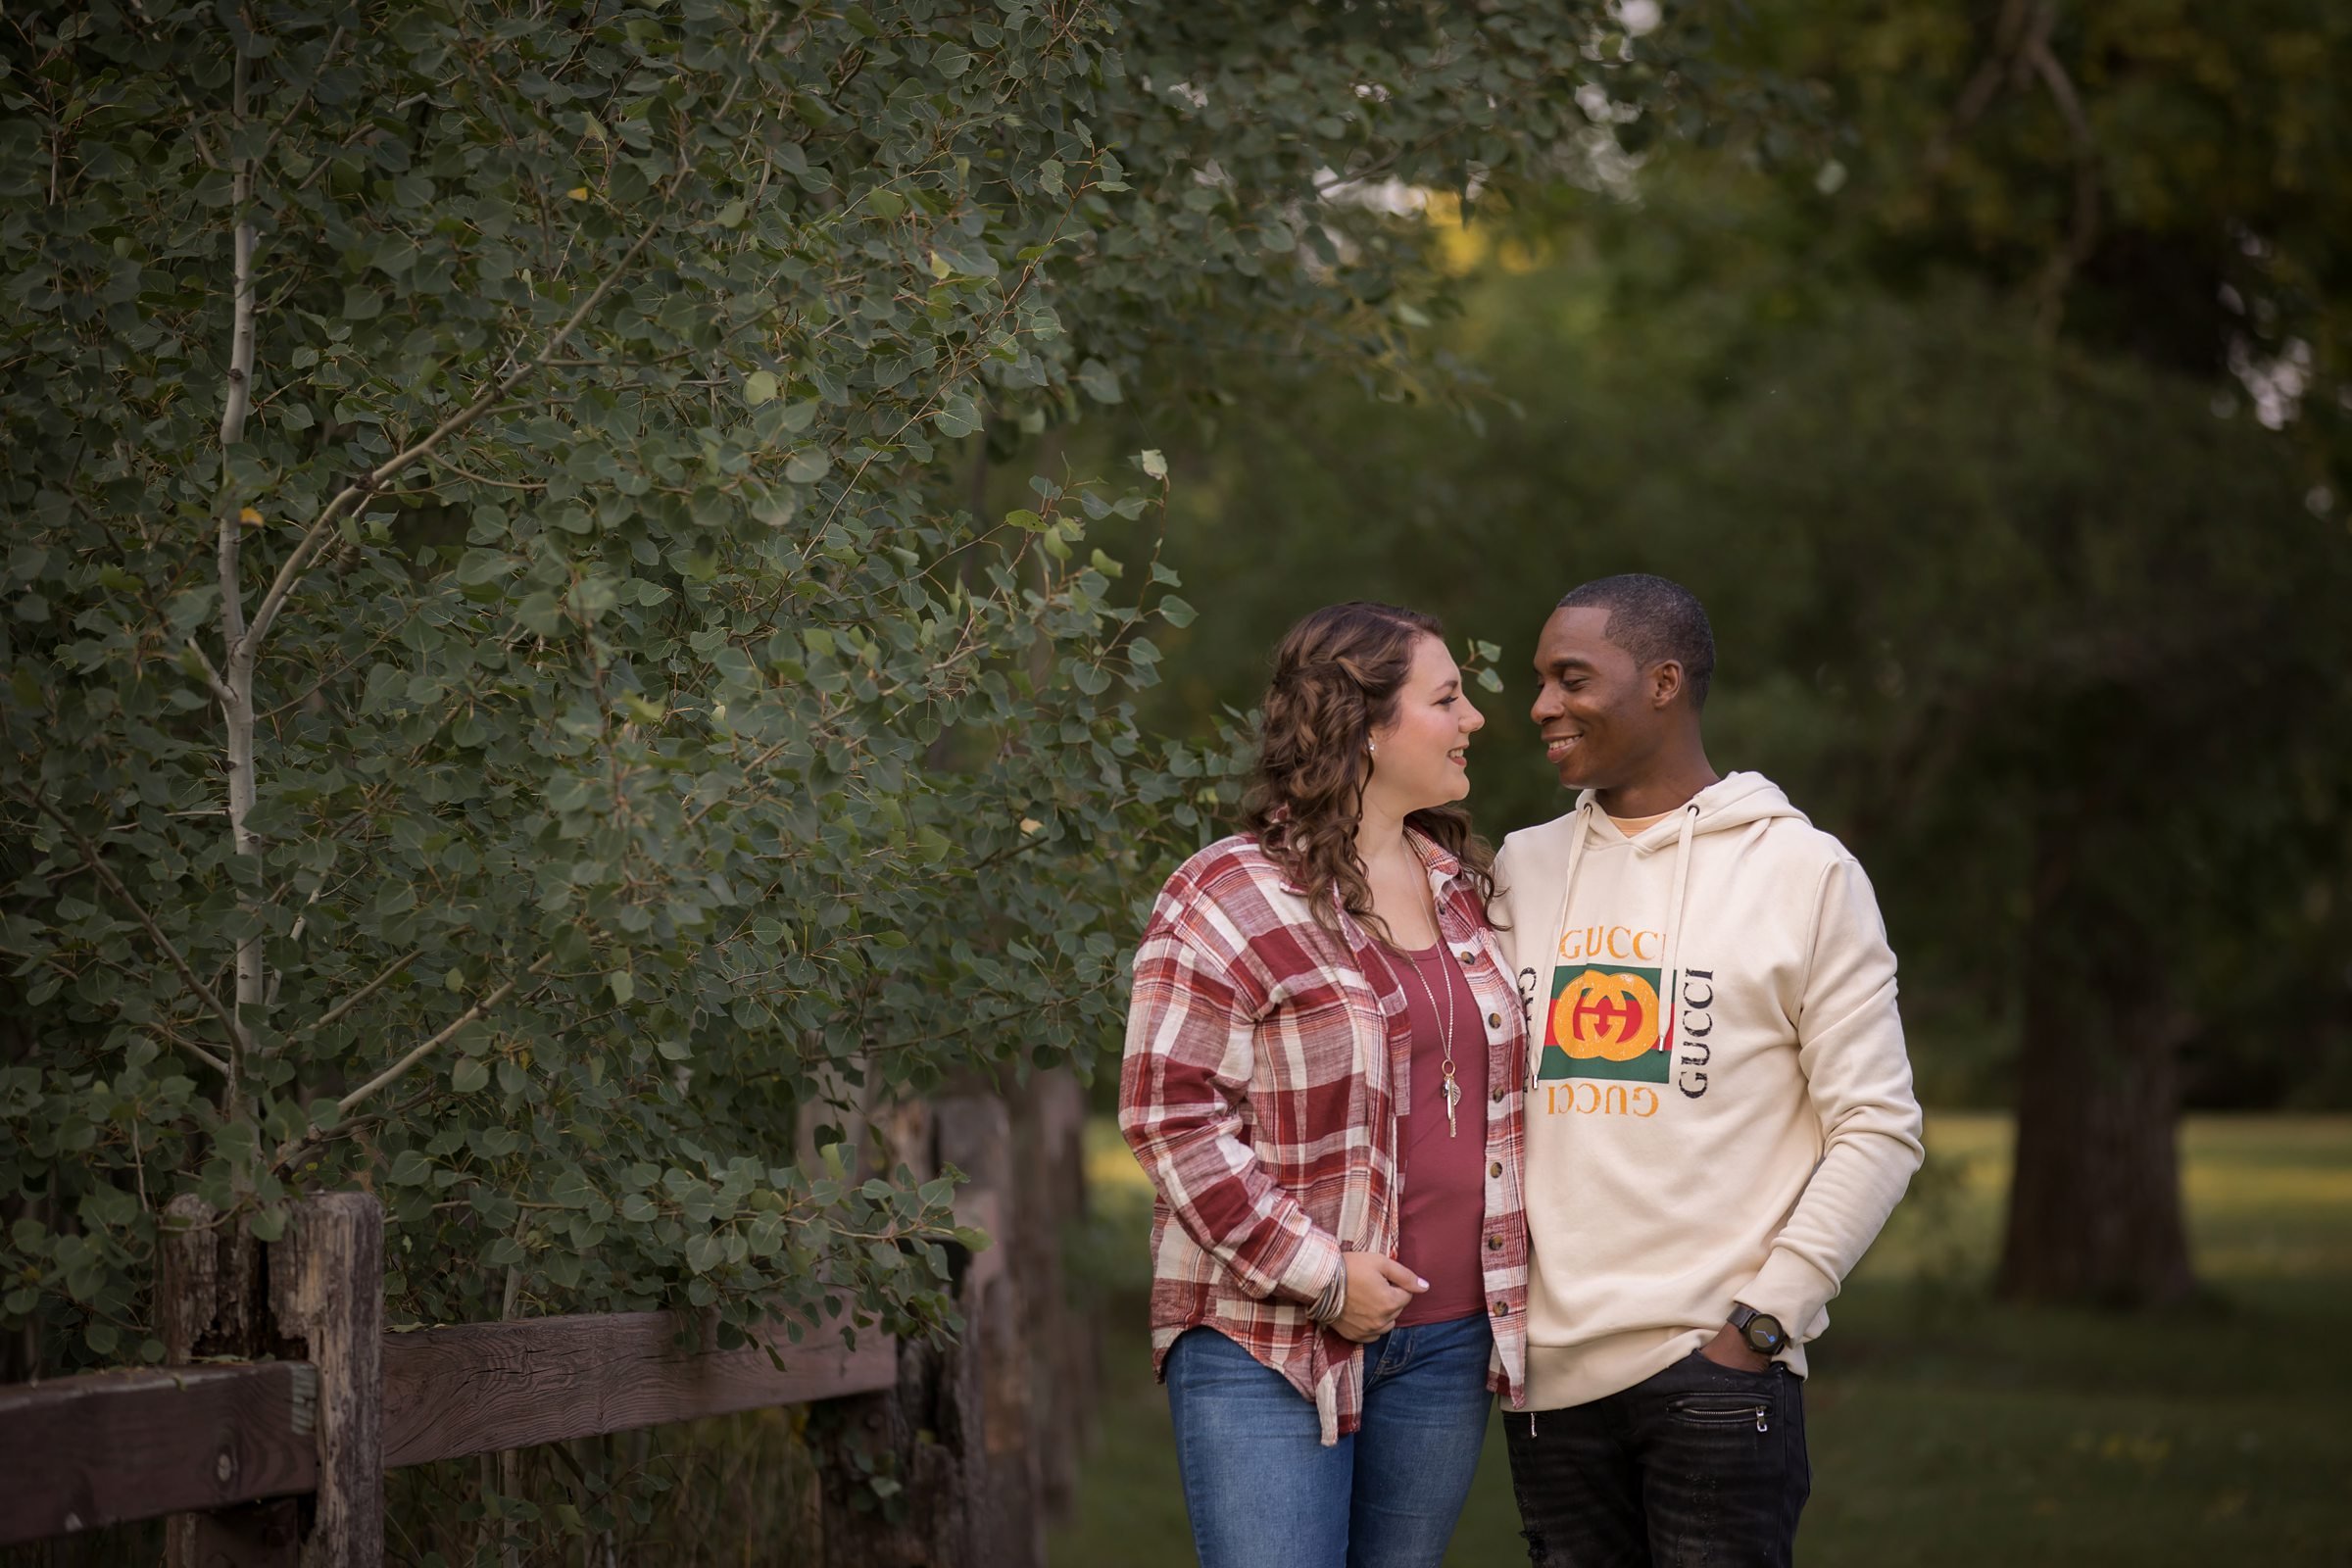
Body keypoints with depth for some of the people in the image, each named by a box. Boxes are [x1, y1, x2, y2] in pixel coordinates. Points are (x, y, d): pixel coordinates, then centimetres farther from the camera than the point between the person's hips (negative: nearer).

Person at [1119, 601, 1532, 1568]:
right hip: (1267, 1343, -6)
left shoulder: (1468, 888, 13)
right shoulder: (1231, 899, -9)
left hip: (1446, 1343, 6)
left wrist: (1511, 1288, 14)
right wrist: (1316, 1274, -17)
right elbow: (1168, 1114, -13)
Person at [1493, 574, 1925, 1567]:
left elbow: (1878, 1130, -3)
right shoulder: (1523, 869, 13)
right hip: (1551, 1367, 4)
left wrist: (1763, 1318, -10)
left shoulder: (1802, 871, 0)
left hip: (1715, 1365, -4)